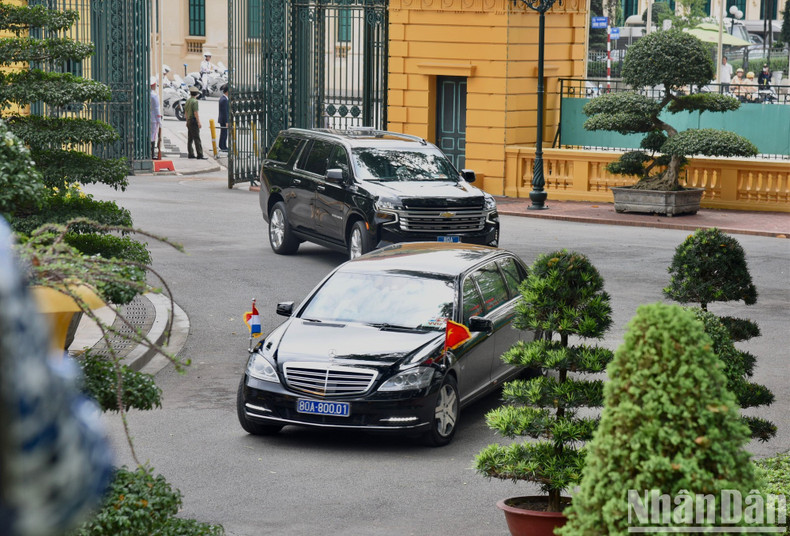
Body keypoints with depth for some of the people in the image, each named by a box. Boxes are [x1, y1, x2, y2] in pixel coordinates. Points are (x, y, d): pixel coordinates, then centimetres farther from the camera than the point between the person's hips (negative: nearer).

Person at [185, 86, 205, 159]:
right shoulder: (194, 101, -14)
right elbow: (196, 113, -19)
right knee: (197, 139, -11)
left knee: (190, 139, 12)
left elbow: (185, 112, 20)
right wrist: (199, 122, -17)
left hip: (189, 121, 9)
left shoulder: (188, 101, 12)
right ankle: (199, 155, -14)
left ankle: (190, 154, 15)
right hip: (194, 121, -9)